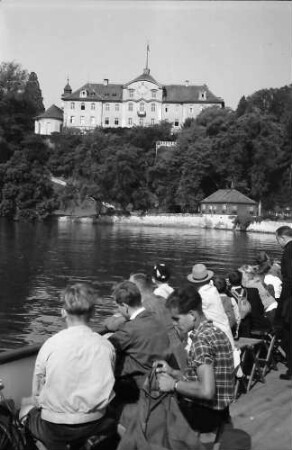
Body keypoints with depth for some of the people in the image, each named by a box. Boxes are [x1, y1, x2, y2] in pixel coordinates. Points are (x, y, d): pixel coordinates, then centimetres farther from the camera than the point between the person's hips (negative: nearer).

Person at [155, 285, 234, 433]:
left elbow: (206, 391, -29)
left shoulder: (201, 339, -21)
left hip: (204, 414, -9)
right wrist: (173, 372, 7)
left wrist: (174, 384, -16)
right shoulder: (215, 331, 7)